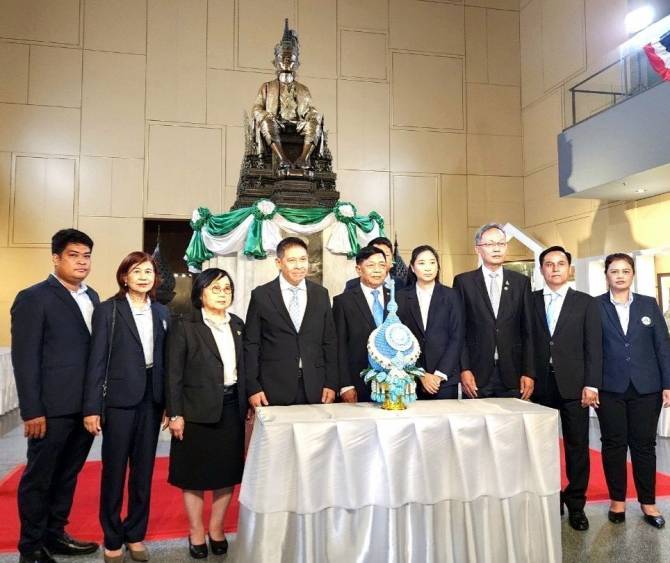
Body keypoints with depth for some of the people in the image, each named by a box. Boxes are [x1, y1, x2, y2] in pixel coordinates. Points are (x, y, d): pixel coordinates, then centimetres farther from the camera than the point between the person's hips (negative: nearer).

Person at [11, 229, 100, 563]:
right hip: (53, 407, -6)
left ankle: (55, 535, 34)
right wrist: (32, 411, -15)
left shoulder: (91, 297, 11)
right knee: (39, 478, 10)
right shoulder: (33, 298, -8)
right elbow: (24, 359, -12)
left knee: (67, 475, 18)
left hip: (85, 406, 6)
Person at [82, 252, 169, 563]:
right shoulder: (108, 310, -4)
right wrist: (92, 408, -11)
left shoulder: (162, 312, 8)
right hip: (119, 400, -4)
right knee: (114, 472, 7)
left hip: (151, 400, 4)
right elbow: (97, 361, -7)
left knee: (143, 471, 12)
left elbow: (165, 360, 8)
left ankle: (136, 535, 29)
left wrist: (169, 404, 5)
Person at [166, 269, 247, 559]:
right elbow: (174, 375, -7)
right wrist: (175, 414, -12)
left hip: (232, 408, 5)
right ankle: (196, 532, 25)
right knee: (195, 474, 7)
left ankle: (217, 528, 29)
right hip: (197, 410, -4)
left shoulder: (238, 325, 9)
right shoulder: (184, 326, -6)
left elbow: (243, 369, 9)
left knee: (228, 471, 12)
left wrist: (246, 405, 6)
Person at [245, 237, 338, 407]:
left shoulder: (321, 294, 6)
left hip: (315, 389, 2)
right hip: (274, 390, -2)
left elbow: (330, 342, 8)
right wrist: (253, 388, -5)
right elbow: (251, 345, 0)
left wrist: (331, 384, 3)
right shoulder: (261, 295, -1)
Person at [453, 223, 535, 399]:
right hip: (476, 374, -1)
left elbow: (528, 331, 7)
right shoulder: (463, 282, 3)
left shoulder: (521, 282, 8)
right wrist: (464, 369, -7)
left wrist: (528, 373, 2)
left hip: (512, 374, 2)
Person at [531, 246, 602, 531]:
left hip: (573, 386, 0)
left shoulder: (587, 303, 5)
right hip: (541, 385, 1)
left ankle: (576, 504, 20)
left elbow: (593, 347, 1)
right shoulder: (530, 301, 7)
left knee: (577, 446, 6)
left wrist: (591, 385, -7)